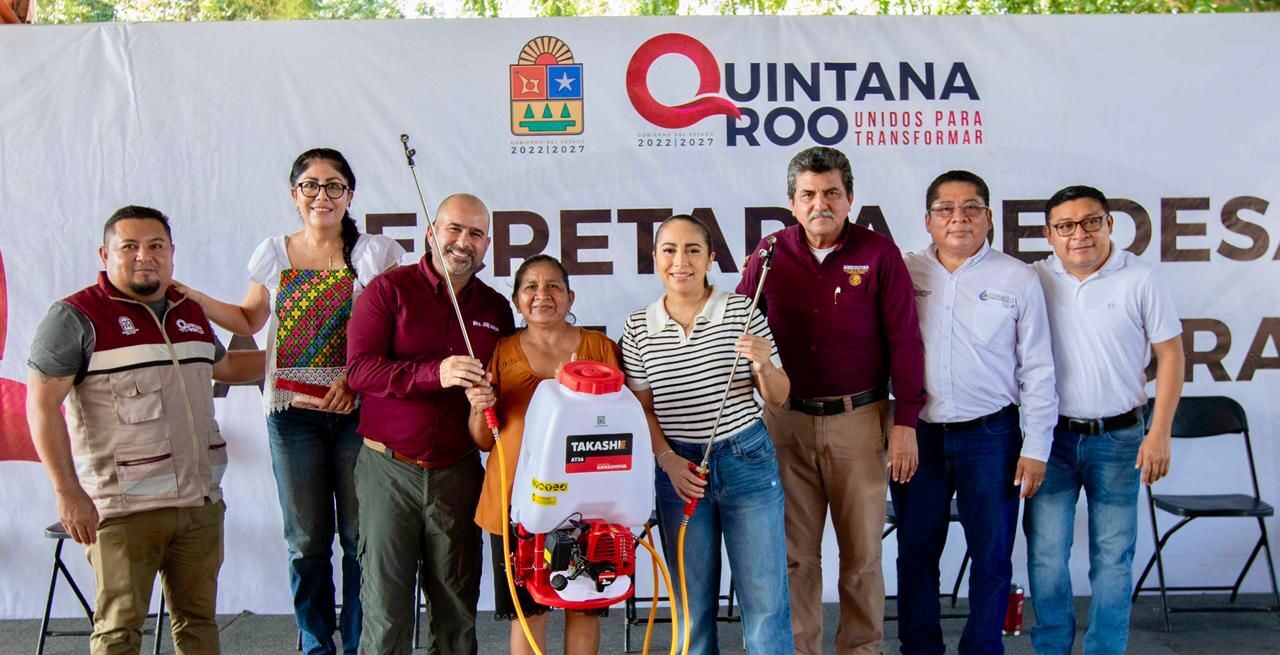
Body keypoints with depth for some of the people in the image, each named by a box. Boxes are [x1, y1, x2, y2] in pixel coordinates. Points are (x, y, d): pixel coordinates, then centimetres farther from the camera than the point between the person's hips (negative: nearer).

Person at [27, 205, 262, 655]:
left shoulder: (191, 313, 14)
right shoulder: (76, 317, -6)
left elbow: (221, 366, 32)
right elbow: (42, 404, -9)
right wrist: (67, 492, -14)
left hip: (201, 501, 6)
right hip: (123, 508, -6)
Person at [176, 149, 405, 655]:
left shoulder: (376, 253, 0)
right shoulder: (274, 254, 8)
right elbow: (250, 321, 19)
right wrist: (191, 298, 7)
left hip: (357, 410, -2)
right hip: (292, 410, 2)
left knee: (361, 535, 1)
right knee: (306, 540, 8)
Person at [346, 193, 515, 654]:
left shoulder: (496, 308, 10)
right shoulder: (389, 289, -1)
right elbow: (359, 368, -13)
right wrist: (435, 373, -25)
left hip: (458, 473, 3)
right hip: (389, 467, -3)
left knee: (457, 607, 8)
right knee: (385, 607, 0)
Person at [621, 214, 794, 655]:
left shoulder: (741, 311, -3)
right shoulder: (639, 327, 2)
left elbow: (777, 398, 1)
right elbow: (642, 407, 6)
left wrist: (763, 363, -20)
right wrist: (668, 459, -9)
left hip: (746, 460, -1)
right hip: (678, 467, 2)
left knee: (765, 598, 1)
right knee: (693, 601, 11)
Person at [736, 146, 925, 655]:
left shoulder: (879, 254, -2)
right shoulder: (770, 256, 3)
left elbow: (905, 341, -3)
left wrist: (905, 422, -6)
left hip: (860, 420, -1)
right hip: (786, 422, 2)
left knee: (862, 551, 8)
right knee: (794, 553, 9)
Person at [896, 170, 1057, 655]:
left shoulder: (1017, 279, 1)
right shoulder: (903, 273, 3)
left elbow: (1038, 370, 2)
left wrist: (1035, 446, -2)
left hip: (990, 436, -1)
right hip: (917, 434, 1)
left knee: (991, 555, 7)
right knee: (916, 551, 11)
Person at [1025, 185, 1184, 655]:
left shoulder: (1140, 279, -5)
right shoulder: (1034, 281, 0)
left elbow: (1170, 355, -1)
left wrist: (1159, 434, -6)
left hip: (1118, 439, -1)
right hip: (1051, 436, 1)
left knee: (1113, 558, 7)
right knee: (1045, 554, 3)